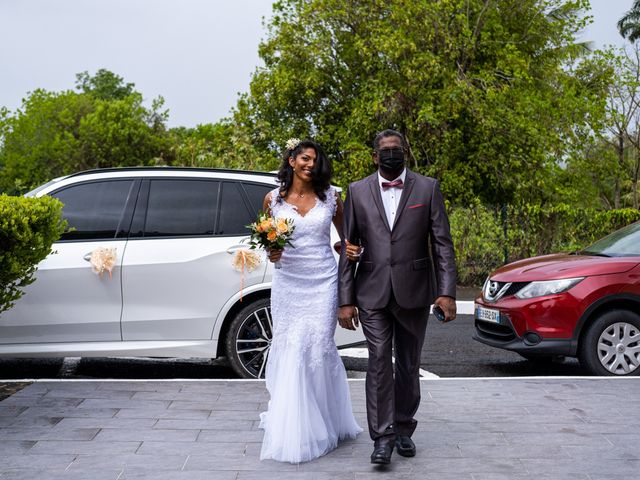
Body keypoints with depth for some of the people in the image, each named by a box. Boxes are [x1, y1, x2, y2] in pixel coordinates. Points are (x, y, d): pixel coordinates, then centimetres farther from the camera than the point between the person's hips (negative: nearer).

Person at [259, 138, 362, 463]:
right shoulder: (273, 199, 3)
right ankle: (290, 426, 17)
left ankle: (316, 427, 13)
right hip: (287, 282, 1)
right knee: (288, 350, 3)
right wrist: (271, 252, -9)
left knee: (317, 349, -3)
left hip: (322, 282, -1)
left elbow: (346, 236, 13)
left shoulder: (330, 196, 2)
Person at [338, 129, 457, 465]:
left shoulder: (427, 188, 2)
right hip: (373, 293, 0)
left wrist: (446, 291, -9)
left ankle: (403, 428, 26)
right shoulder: (358, 191, 4)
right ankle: (382, 436, 2)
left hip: (414, 291, 0)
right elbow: (348, 248, 4)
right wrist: (346, 300, -1)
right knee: (379, 362, -5)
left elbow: (442, 243, 0)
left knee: (408, 364, 11)